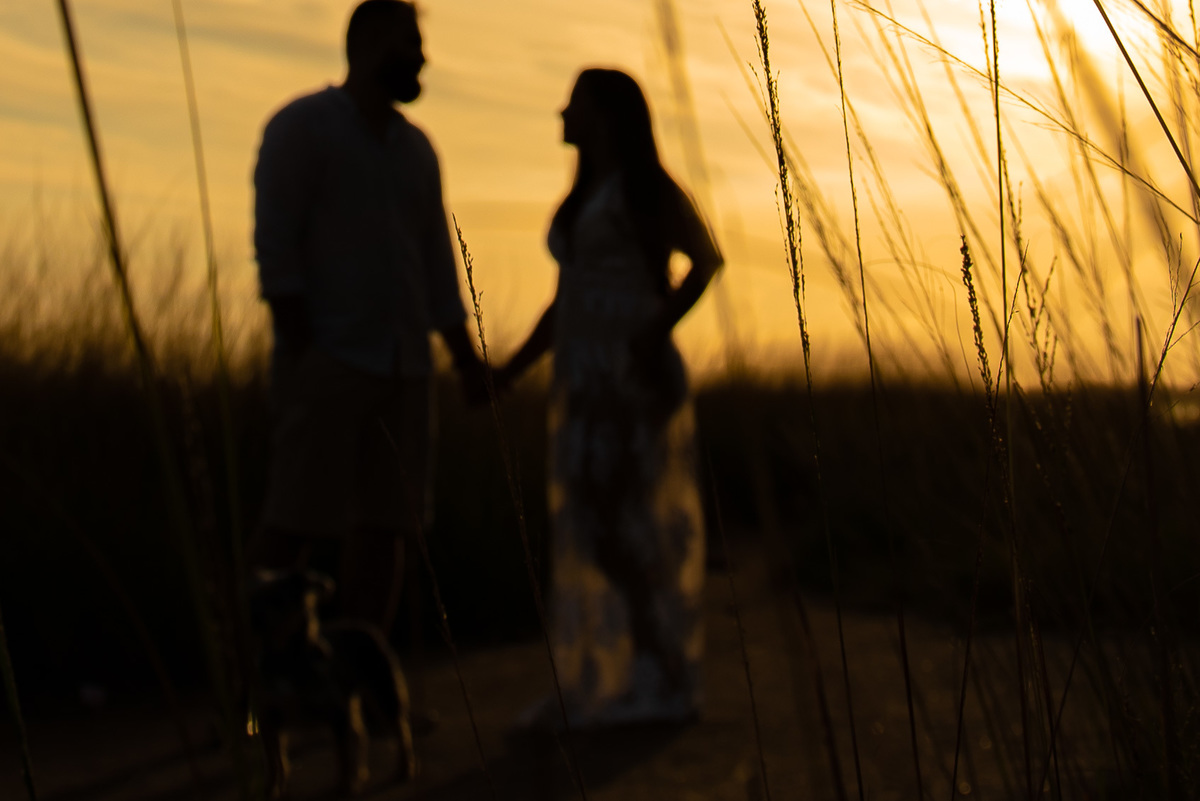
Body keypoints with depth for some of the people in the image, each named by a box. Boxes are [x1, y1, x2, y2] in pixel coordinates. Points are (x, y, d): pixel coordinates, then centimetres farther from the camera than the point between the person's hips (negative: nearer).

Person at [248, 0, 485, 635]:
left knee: (385, 524, 2)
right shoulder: (301, 128, -1)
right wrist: (298, 345, -15)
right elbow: (275, 242, -8)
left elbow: (436, 261, 19)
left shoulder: (416, 149, 18)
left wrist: (465, 358, 11)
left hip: (402, 367, 6)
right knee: (292, 523, -9)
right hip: (326, 361, -6)